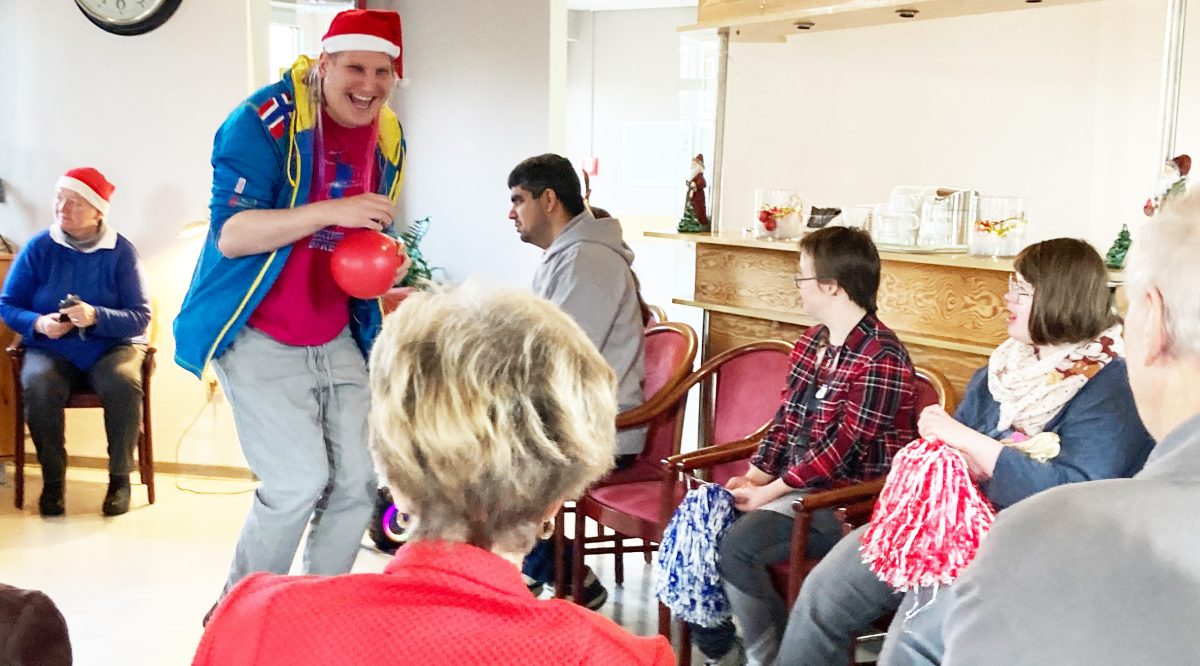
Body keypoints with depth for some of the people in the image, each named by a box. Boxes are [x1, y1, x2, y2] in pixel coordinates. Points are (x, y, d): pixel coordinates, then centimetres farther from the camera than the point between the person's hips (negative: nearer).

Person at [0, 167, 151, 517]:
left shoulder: (121, 252, -5)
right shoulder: (38, 248, -1)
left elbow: (140, 317, -9)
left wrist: (96, 317, -27)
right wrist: (38, 323, -17)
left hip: (111, 346, -1)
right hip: (52, 349, 1)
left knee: (124, 383, -33)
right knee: (38, 385, -32)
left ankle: (120, 477, -13)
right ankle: (53, 479, -12)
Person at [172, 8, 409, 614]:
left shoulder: (386, 139, 7)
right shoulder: (265, 121, -15)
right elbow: (230, 234, -22)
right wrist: (330, 211, -31)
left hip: (337, 341, 7)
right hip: (260, 339, -6)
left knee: (358, 482, 4)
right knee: (299, 482, -14)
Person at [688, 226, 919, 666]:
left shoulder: (881, 358, -18)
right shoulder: (811, 343, 11)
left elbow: (842, 448, -21)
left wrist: (770, 491, -18)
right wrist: (755, 475, -2)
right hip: (793, 482, 9)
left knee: (736, 547, -27)